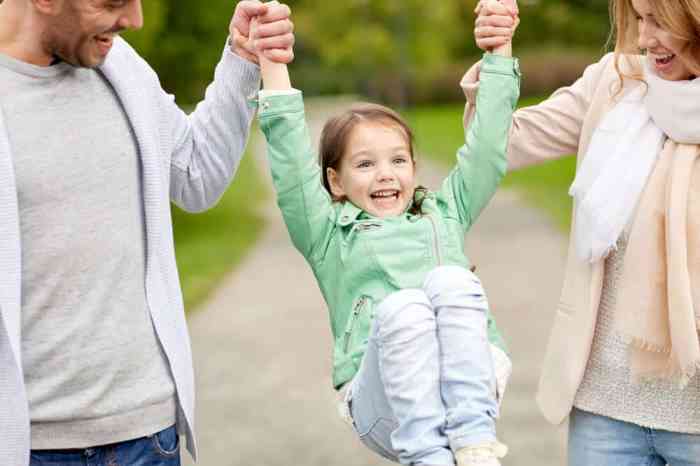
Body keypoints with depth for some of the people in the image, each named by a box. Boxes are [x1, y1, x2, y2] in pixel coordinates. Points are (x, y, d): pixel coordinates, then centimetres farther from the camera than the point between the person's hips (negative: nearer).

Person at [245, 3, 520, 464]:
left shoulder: (443, 214, 27)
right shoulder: (330, 235, 18)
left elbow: (486, 146, 21)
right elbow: (292, 165, 6)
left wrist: (499, 54, 15)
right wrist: (273, 66, -1)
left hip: (470, 383, 2)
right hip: (386, 408, -2)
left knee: (449, 279, -25)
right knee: (403, 305, -31)